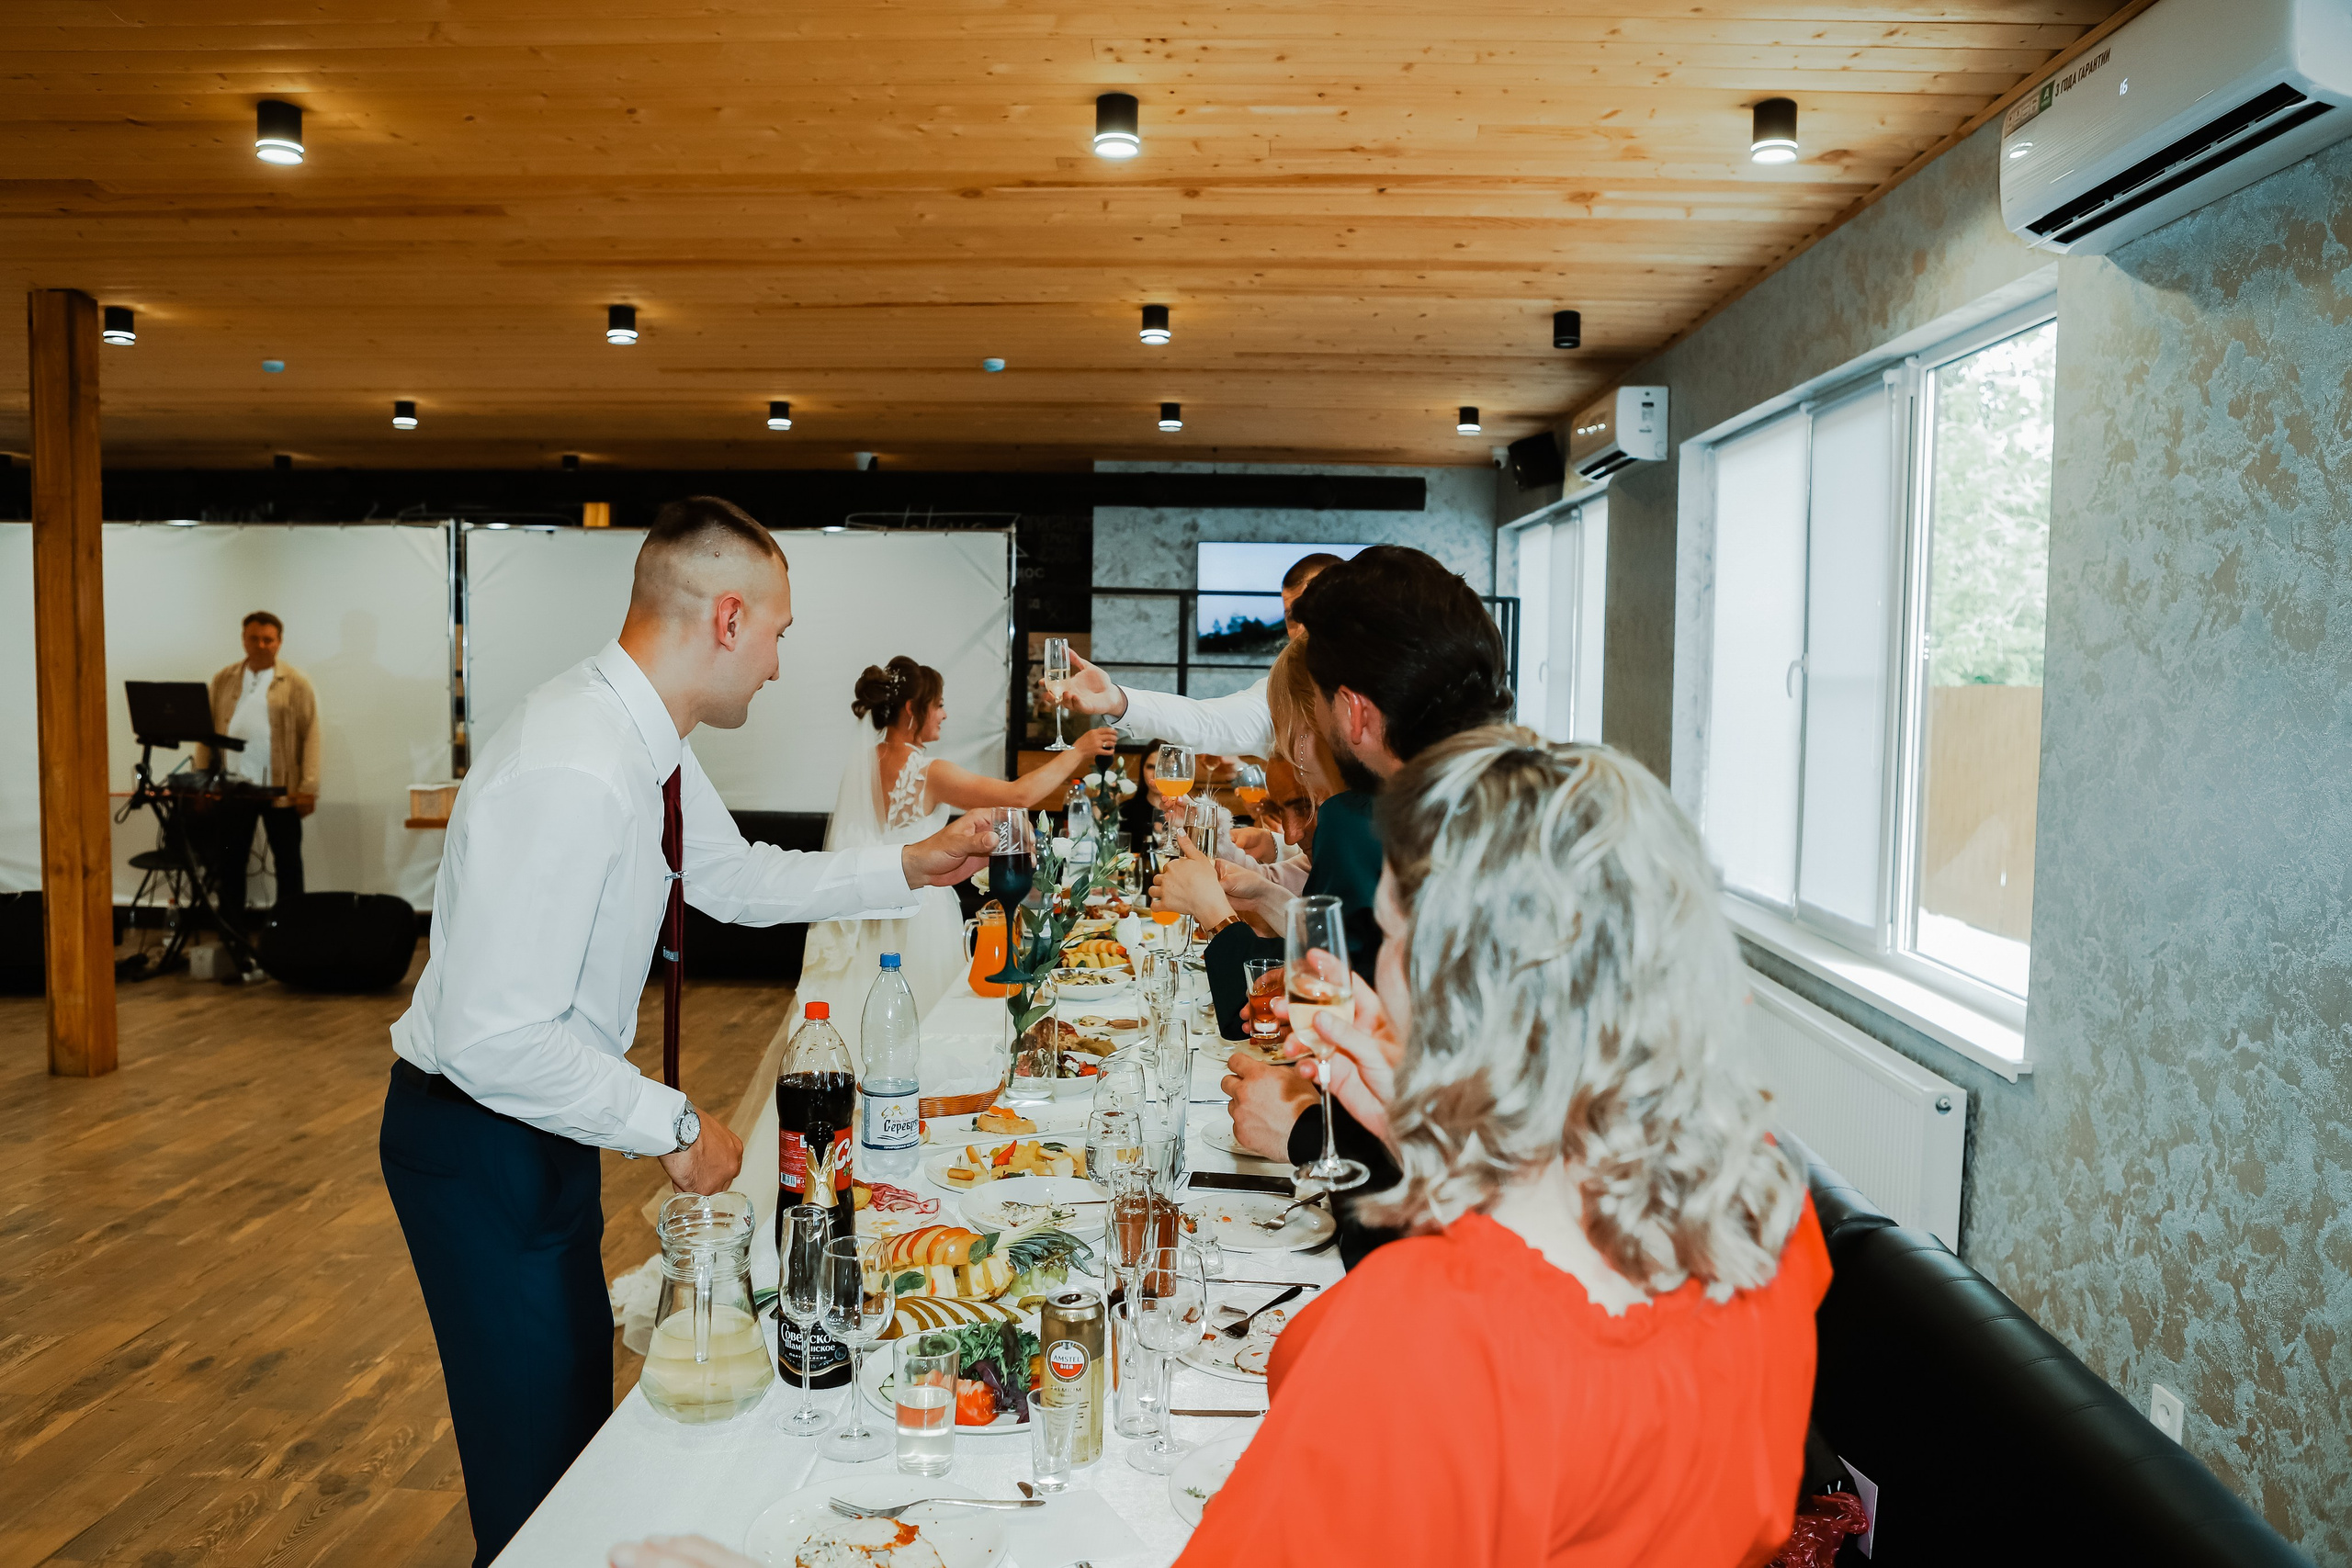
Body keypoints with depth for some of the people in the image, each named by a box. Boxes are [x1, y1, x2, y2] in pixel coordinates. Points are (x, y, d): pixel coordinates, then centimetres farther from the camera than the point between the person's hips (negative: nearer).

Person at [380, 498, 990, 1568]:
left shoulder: (647, 740, -2)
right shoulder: (571, 774, -32)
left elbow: (735, 880, 15)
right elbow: (492, 1037, -32)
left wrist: (908, 868, 12)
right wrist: (671, 1125, -22)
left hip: (545, 1123, 9)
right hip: (480, 1146, -9)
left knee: (581, 1410, 24)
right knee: (535, 1465, 7)